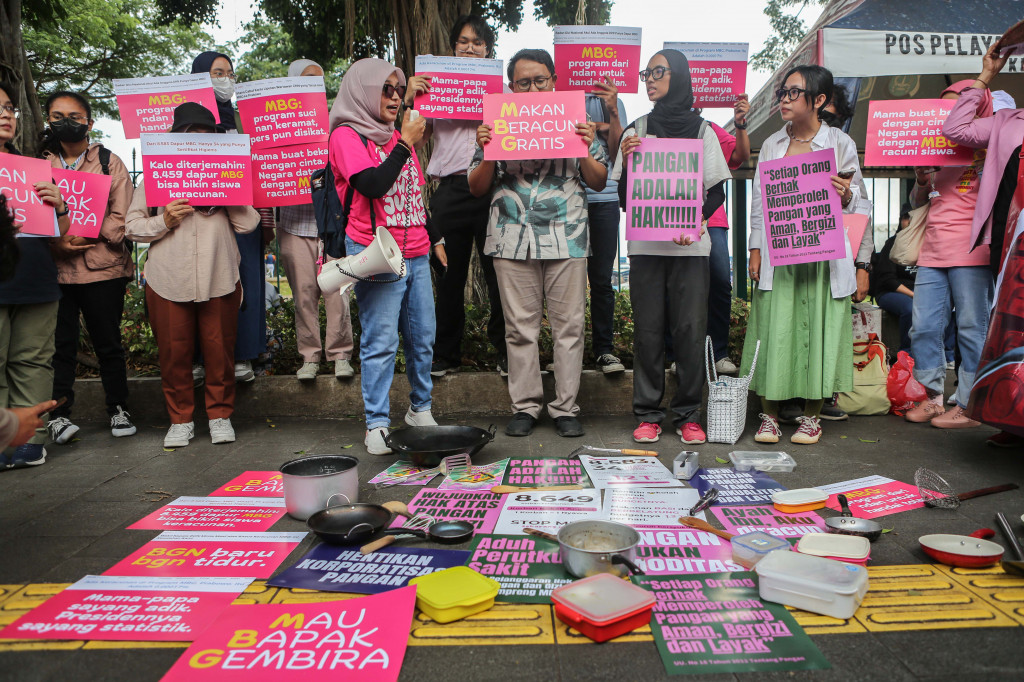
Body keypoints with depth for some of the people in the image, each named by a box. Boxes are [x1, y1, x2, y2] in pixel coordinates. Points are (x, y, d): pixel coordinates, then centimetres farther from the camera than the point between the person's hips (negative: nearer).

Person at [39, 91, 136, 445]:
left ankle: (118, 408, 18)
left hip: (102, 267, -1)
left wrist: (85, 236, -15)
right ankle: (58, 413, 12)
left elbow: (122, 216, -2)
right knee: (59, 343, 3)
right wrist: (57, 243, -12)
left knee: (108, 342, 5)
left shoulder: (109, 162, 6)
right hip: (53, 267, 2)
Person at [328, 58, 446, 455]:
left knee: (423, 336, 9)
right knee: (381, 341, -6)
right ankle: (377, 425, 4)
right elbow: (373, 185, -19)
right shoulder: (347, 135, -4)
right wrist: (405, 144, -12)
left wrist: (434, 238, 24)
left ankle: (420, 410, 25)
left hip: (415, 254, 7)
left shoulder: (397, 137, 18)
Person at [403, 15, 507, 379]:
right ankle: (446, 354, 18)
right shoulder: (434, 87, 14)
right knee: (449, 276, 6)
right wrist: (408, 100, -5)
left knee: (499, 273, 0)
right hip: (450, 189, 1)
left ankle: (506, 352, 13)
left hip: (492, 187, -1)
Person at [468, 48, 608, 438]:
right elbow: (477, 188, 10)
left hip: (567, 238, 0)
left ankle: (565, 408, 9)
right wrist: (488, 153, -6)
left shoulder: (575, 122, 12)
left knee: (569, 325, 0)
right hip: (512, 238, 1)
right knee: (520, 327, 2)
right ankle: (525, 407, 13)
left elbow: (599, 182, 10)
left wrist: (587, 148, -6)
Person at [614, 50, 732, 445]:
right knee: (648, 330, 0)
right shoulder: (637, 130, 11)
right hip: (645, 243, 1)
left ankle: (688, 415, 10)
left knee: (691, 329, -2)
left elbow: (717, 192, 6)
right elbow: (624, 197, 6)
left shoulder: (701, 130, 8)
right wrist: (627, 160, -11)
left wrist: (697, 219, -13)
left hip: (690, 245, 0)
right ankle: (648, 415, 10)